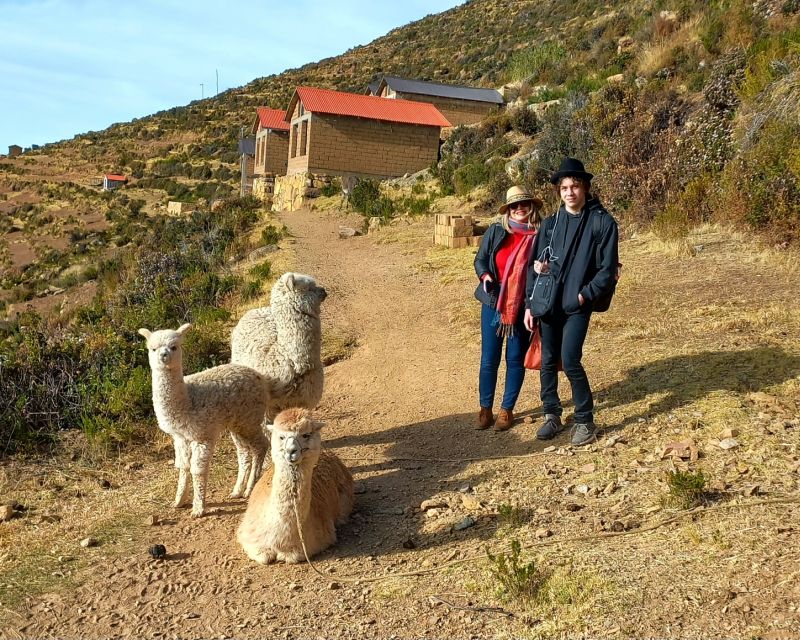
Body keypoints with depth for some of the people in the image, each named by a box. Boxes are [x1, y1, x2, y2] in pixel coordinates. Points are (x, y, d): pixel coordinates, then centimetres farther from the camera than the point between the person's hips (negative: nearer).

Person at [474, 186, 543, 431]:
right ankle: (485, 409, 21)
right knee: (489, 359, 5)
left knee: (515, 359, 8)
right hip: (493, 303, 1)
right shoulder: (495, 231, 0)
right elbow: (480, 259, 7)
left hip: (522, 307, -1)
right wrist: (485, 276, -15)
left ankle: (507, 410, 23)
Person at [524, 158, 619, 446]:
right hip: (547, 303, 4)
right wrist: (529, 305, 5)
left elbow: (607, 269, -4)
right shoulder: (550, 224, 7)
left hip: (577, 305, -4)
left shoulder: (602, 222, -5)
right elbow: (534, 263, 10)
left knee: (570, 361, -12)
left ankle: (585, 421, 6)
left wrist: (584, 295, -13)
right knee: (548, 362, 9)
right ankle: (552, 415, 25)